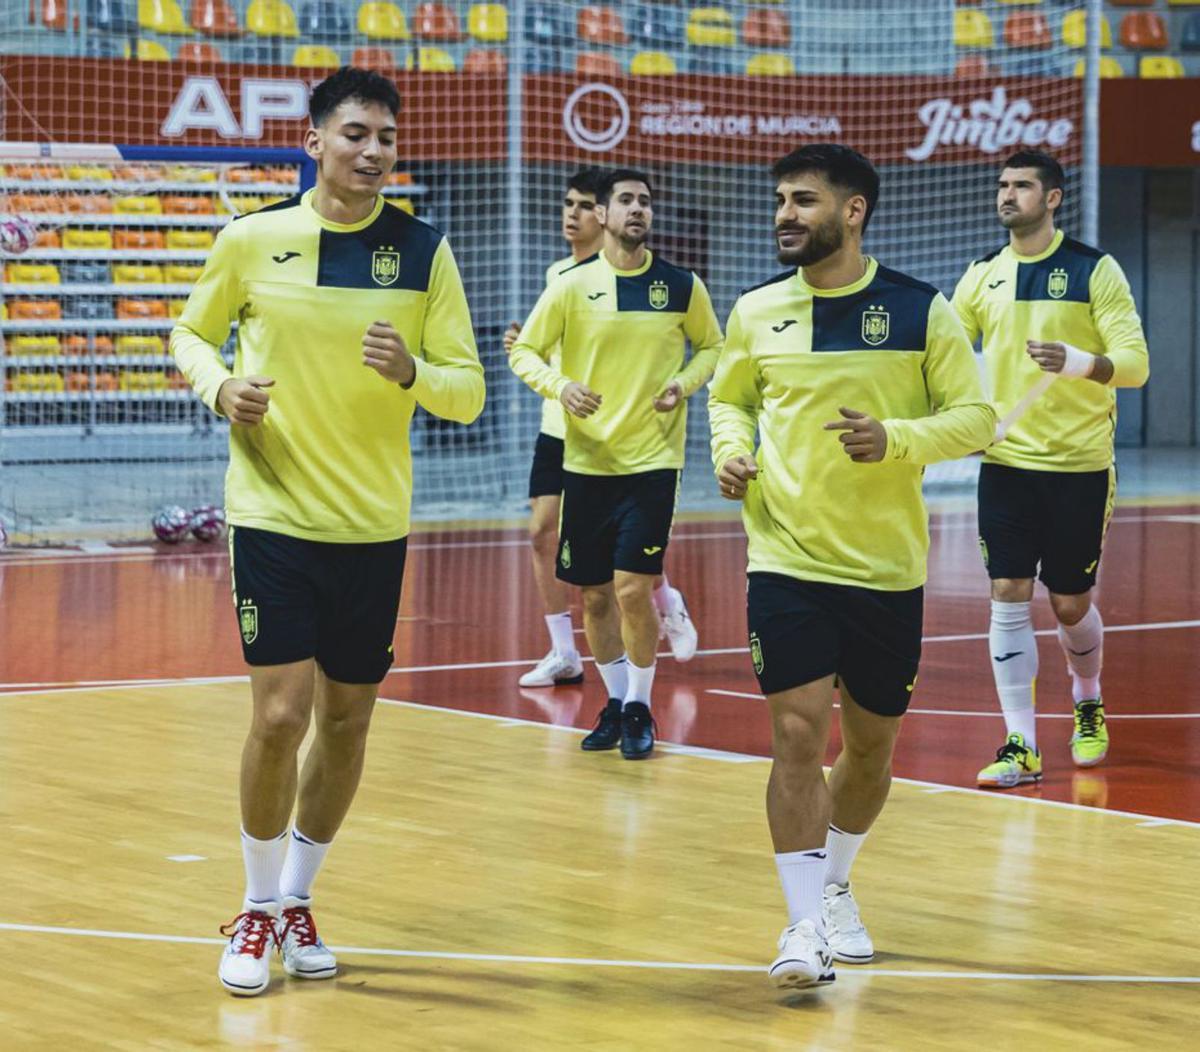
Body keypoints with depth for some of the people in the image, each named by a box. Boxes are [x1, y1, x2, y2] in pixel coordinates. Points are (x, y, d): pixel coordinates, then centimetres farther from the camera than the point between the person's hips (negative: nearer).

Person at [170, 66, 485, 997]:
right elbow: (191, 335, 12)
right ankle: (258, 910, 11)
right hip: (274, 515, -2)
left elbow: (469, 391, -1)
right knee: (281, 714, -9)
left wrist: (410, 373, -22)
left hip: (375, 527, 2)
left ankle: (297, 900, 29)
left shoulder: (424, 251, -2)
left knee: (347, 721, 9)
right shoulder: (252, 239, -4)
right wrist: (220, 386, -10)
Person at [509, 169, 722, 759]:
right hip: (586, 461, 2)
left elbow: (712, 346, 14)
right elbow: (524, 351, 4)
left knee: (633, 588, -11)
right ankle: (615, 703, 26)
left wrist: (685, 382, -6)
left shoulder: (683, 287, 0)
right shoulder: (572, 286, -1)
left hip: (653, 460, -1)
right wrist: (559, 386, -16)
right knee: (594, 596, 8)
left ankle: (640, 709, 6)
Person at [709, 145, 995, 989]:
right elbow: (730, 398, 19)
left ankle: (835, 888, 37)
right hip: (787, 560, 0)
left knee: (872, 743, 12)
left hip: (888, 569, 0)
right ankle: (804, 927, -6)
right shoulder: (756, 312, 3)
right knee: (798, 731, -12)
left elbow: (976, 417, -2)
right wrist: (733, 452, -2)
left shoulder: (921, 311, -4)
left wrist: (896, 437, -19)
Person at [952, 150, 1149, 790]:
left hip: (1079, 466, -3)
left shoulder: (1096, 271, -5)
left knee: (1071, 604, 7)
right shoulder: (982, 277, 7)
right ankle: (1021, 748, -1)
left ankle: (1088, 704, 36)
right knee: (1008, 598, -5)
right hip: (1006, 464, 3)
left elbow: (1135, 364, -10)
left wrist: (1077, 361, -30)